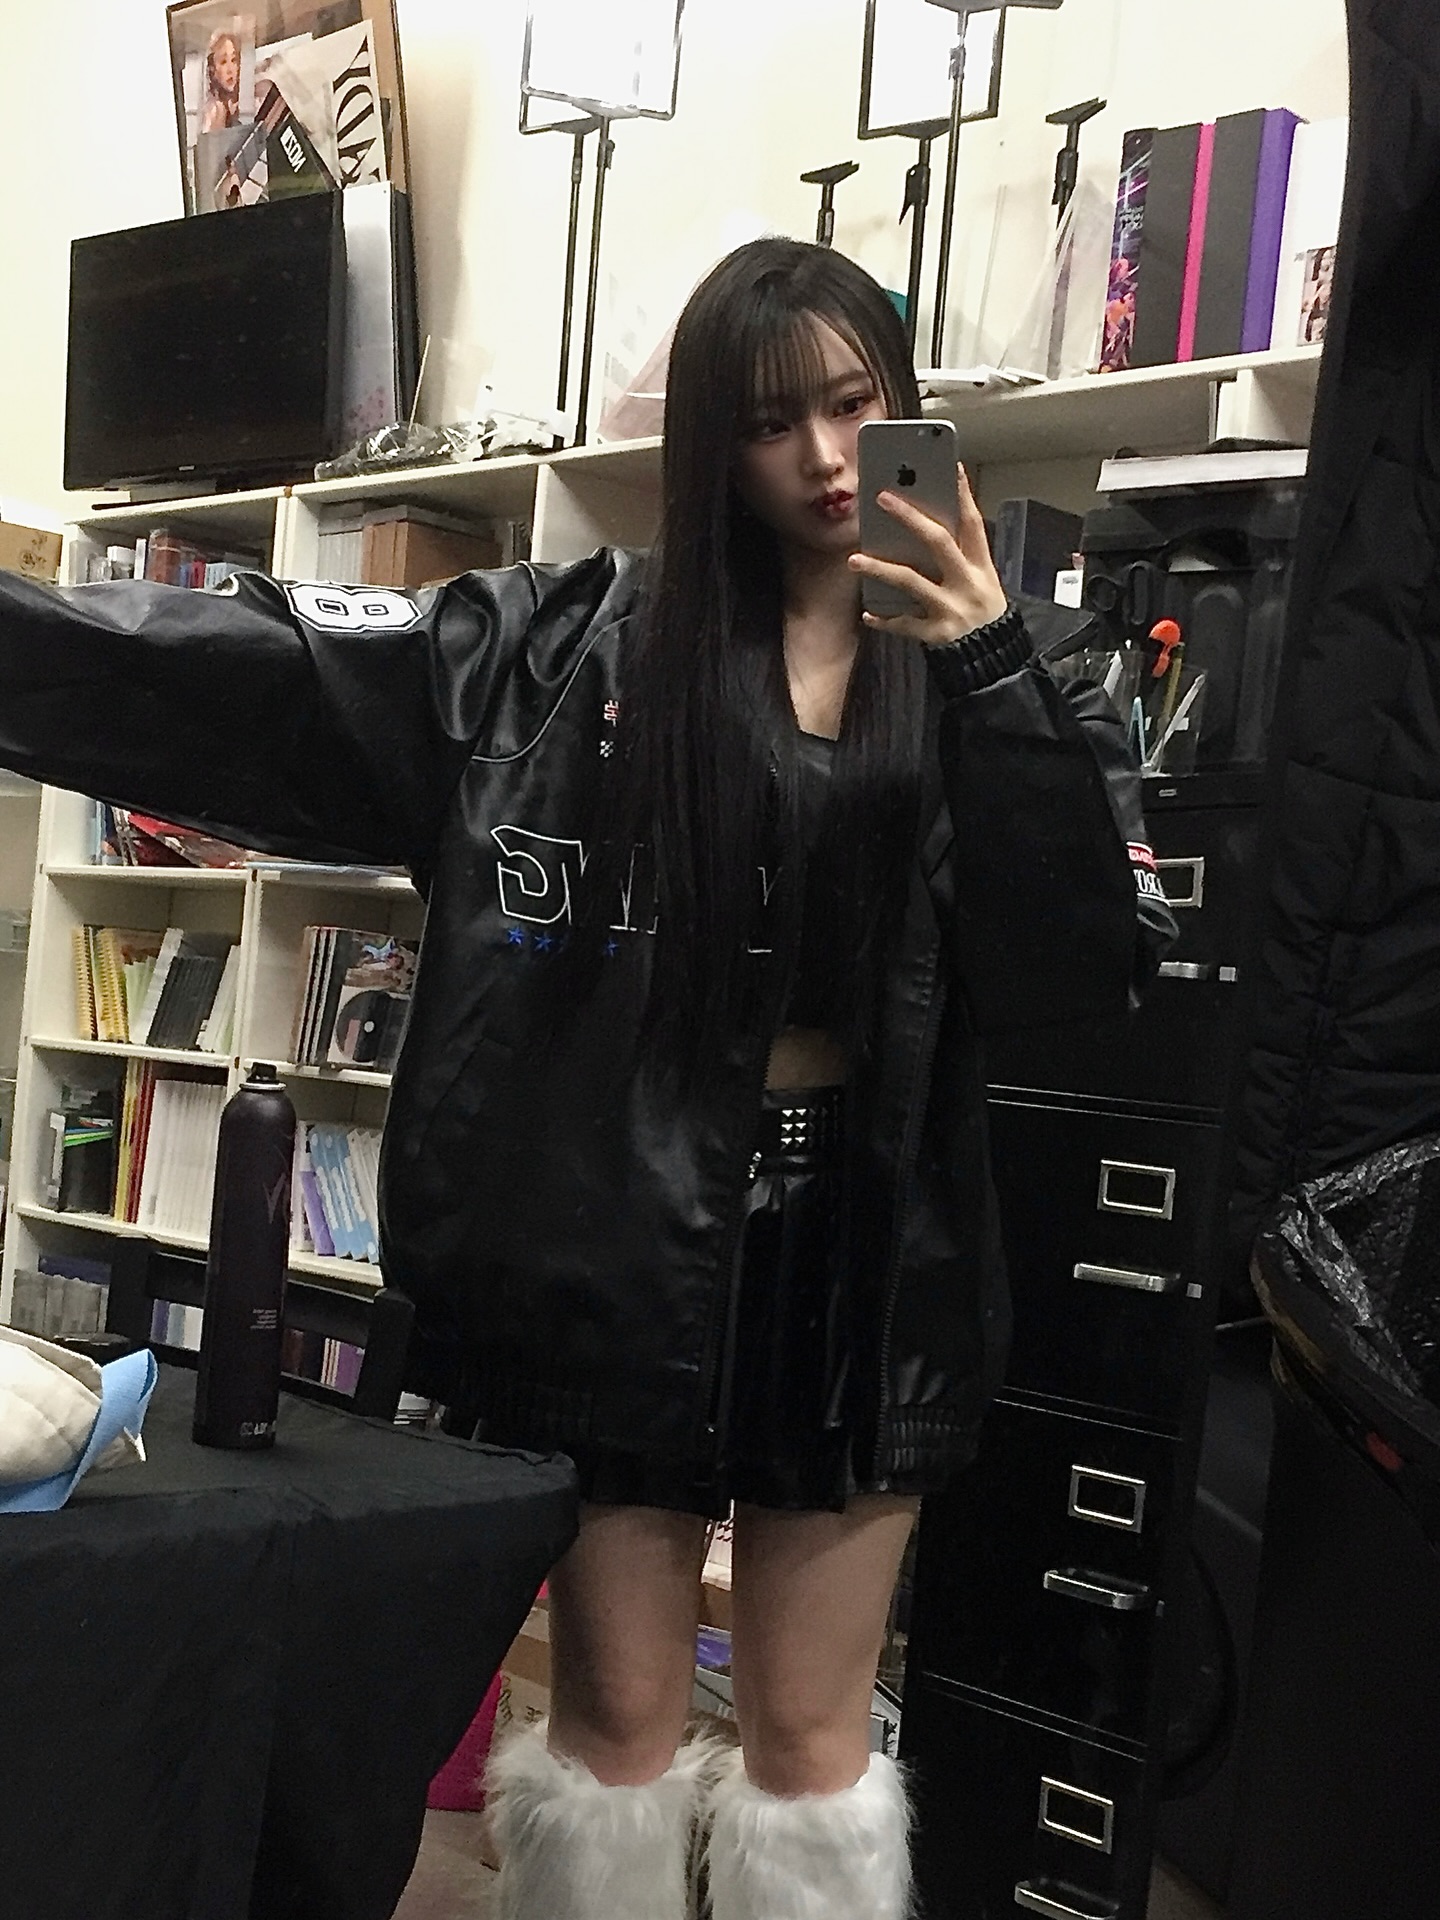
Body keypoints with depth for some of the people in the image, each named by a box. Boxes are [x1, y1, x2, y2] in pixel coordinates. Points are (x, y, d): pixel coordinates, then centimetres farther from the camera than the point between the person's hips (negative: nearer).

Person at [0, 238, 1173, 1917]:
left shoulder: (1012, 671, 2)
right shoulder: (573, 644, 0)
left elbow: (1095, 966, -10)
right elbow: (255, 673, -4)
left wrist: (987, 675, -19)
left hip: (862, 1242, 1)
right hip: (616, 1227, 0)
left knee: (810, 1734, 11)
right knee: (614, 1719, 11)